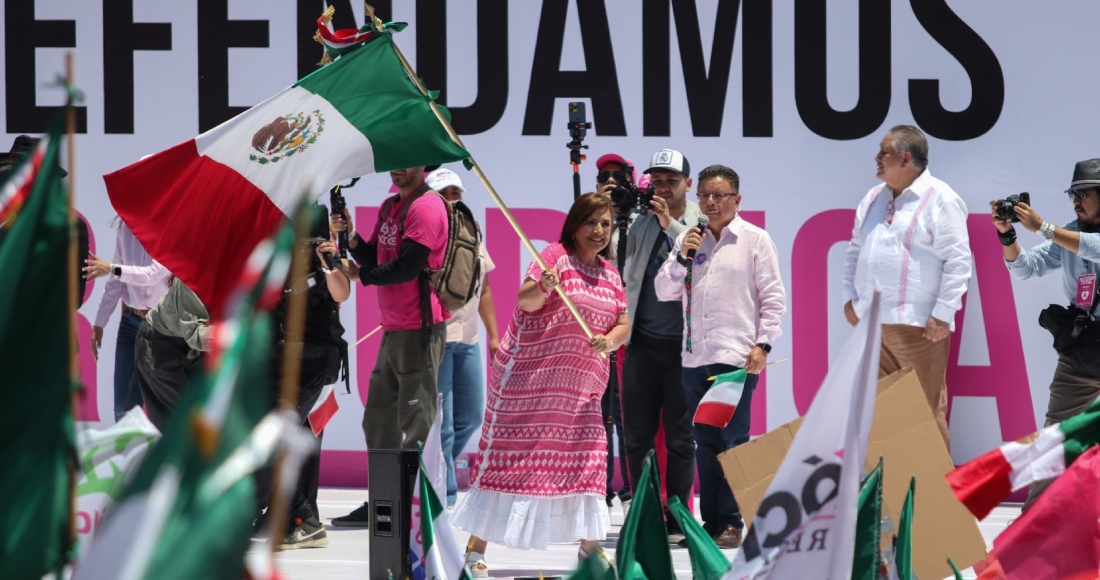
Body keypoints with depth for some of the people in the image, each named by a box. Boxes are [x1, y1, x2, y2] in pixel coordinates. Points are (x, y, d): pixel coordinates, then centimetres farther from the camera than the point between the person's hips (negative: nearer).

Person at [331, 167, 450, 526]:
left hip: (419, 329, -10)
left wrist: (360, 275, -7)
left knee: (416, 426, -8)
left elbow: (408, 266, -19)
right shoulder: (389, 208, 18)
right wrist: (350, 237, -2)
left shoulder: (426, 206, -12)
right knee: (379, 422, 13)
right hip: (393, 329, 10)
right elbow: (374, 259, 16)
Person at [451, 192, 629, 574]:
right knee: (507, 457, -5)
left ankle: (589, 546, 15)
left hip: (580, 387, 6)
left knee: (585, 461, 4)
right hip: (528, 378, -6)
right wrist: (542, 287, -41)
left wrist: (609, 341, -12)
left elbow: (623, 324, 11)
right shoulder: (556, 256, -8)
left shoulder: (610, 274, 12)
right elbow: (525, 301, -19)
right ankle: (476, 549, -3)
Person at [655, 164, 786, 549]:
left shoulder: (755, 240, 3)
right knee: (704, 442, 6)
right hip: (694, 357, 5)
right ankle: (711, 520, 11)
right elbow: (664, 292, 12)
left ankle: (731, 522, -2)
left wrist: (762, 343, -8)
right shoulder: (688, 240, 15)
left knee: (732, 442, -6)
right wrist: (682, 258, -3)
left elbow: (773, 297, 1)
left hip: (736, 356, -5)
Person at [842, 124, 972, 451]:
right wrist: (850, 297, 14)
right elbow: (855, 251, 25)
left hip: (918, 326, -7)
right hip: (870, 323, 7)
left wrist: (942, 314, -15)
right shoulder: (873, 198, 17)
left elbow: (958, 261, -11)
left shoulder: (940, 200, -6)